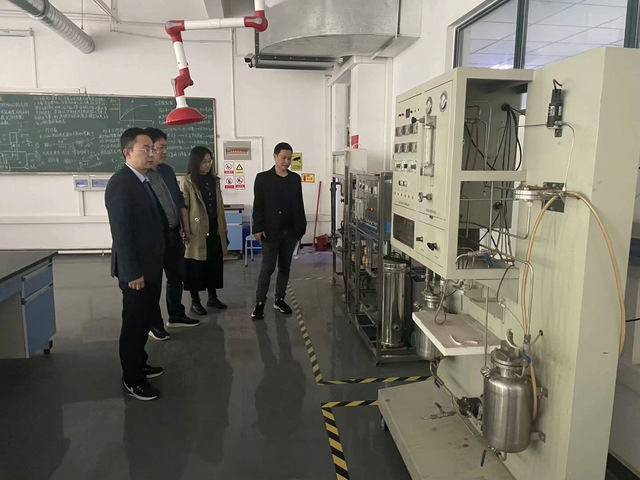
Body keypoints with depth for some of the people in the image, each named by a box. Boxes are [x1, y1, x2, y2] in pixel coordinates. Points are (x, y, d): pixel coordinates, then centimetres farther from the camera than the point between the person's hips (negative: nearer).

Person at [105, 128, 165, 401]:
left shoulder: (142, 180, 12)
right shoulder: (120, 183, -18)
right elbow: (121, 232, -22)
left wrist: (149, 266, 15)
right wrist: (132, 272, -22)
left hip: (150, 265, 9)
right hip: (136, 270, -9)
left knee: (145, 318, 19)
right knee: (135, 322, 3)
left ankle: (138, 364, 36)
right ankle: (132, 379, 18)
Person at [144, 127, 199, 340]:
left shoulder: (168, 170, 10)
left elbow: (180, 201, 15)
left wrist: (186, 228, 13)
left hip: (174, 233, 7)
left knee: (176, 277, 18)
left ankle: (176, 315, 35)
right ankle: (154, 324, 21)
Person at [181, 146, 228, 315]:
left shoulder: (214, 180, 12)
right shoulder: (188, 181, -5)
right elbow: (183, 208, -7)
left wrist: (224, 229, 13)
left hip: (215, 231, 5)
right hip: (197, 232, -5)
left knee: (215, 265, 11)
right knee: (196, 267, 4)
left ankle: (212, 297, 26)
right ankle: (195, 301, 16)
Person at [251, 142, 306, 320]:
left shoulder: (295, 178, 9)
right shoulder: (263, 178, -1)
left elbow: (299, 205, 10)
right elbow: (258, 205, -4)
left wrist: (301, 228, 6)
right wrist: (258, 228, -10)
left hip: (290, 231, 4)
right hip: (270, 231, -4)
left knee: (285, 267, 10)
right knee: (268, 267, -3)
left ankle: (280, 299, 22)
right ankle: (260, 302, 7)